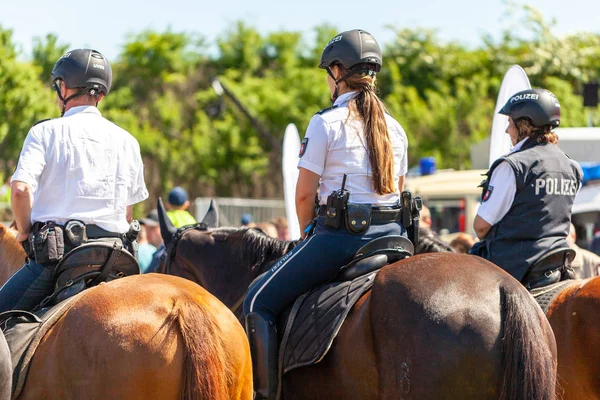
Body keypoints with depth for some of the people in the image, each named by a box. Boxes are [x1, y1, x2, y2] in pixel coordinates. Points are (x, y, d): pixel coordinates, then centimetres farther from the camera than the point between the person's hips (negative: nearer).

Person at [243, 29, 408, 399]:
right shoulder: (395, 128, 11)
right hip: (392, 236, 6)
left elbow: (305, 193, -6)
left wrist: (308, 233, 11)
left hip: (339, 234, -6)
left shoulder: (326, 123, -7)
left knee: (259, 302, 4)